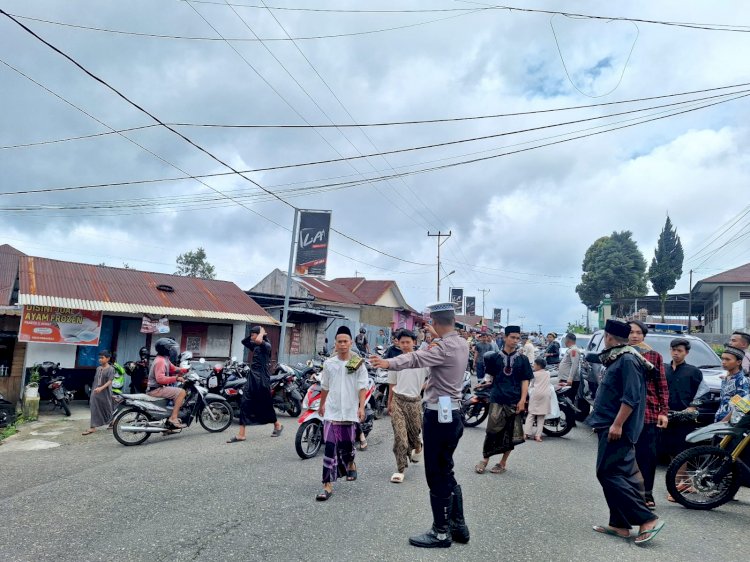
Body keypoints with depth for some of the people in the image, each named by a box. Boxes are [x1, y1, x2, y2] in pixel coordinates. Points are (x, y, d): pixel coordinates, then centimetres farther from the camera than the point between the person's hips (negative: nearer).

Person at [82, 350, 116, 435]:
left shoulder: (110, 369, -11)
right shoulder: (98, 368, 8)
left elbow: (109, 381, -20)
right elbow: (95, 380, 13)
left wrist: (101, 388, -34)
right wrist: (92, 390, 14)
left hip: (105, 393, -5)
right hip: (95, 393, 5)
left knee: (108, 409, 9)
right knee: (94, 410, 0)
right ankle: (92, 428, 2)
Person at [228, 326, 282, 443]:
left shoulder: (266, 346, -11)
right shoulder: (255, 346, 14)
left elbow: (258, 340, -32)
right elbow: (244, 341, 24)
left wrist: (262, 332, -13)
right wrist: (252, 335, 11)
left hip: (262, 380, -8)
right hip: (252, 378, 8)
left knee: (266, 406, 6)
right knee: (244, 404, -2)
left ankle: (277, 425, 29)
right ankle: (241, 434, -2)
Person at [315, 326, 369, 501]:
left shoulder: (358, 363, -4)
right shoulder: (329, 363, 4)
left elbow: (362, 387, -7)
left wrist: (361, 407, -16)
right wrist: (321, 405, 23)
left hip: (350, 411, -1)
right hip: (332, 411, 1)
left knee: (347, 444, 11)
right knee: (330, 447, -5)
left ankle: (350, 464, 44)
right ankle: (328, 485, -1)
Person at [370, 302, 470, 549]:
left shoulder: (445, 347, -20)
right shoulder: (461, 343, 7)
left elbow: (417, 358, -35)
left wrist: (389, 363, -45)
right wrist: (436, 337, 39)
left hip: (438, 414, -10)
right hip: (452, 413, 10)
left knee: (437, 476, 1)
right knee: (446, 473, 19)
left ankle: (441, 532, 12)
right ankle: (458, 524, 29)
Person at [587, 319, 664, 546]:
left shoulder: (627, 360, -16)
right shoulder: (617, 359, 15)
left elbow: (632, 397, -23)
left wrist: (617, 424, -24)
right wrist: (602, 422, 23)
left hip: (616, 428, -10)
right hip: (610, 426, 10)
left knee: (608, 474, -8)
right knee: (618, 475, 12)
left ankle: (648, 519, -4)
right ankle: (619, 524, 18)